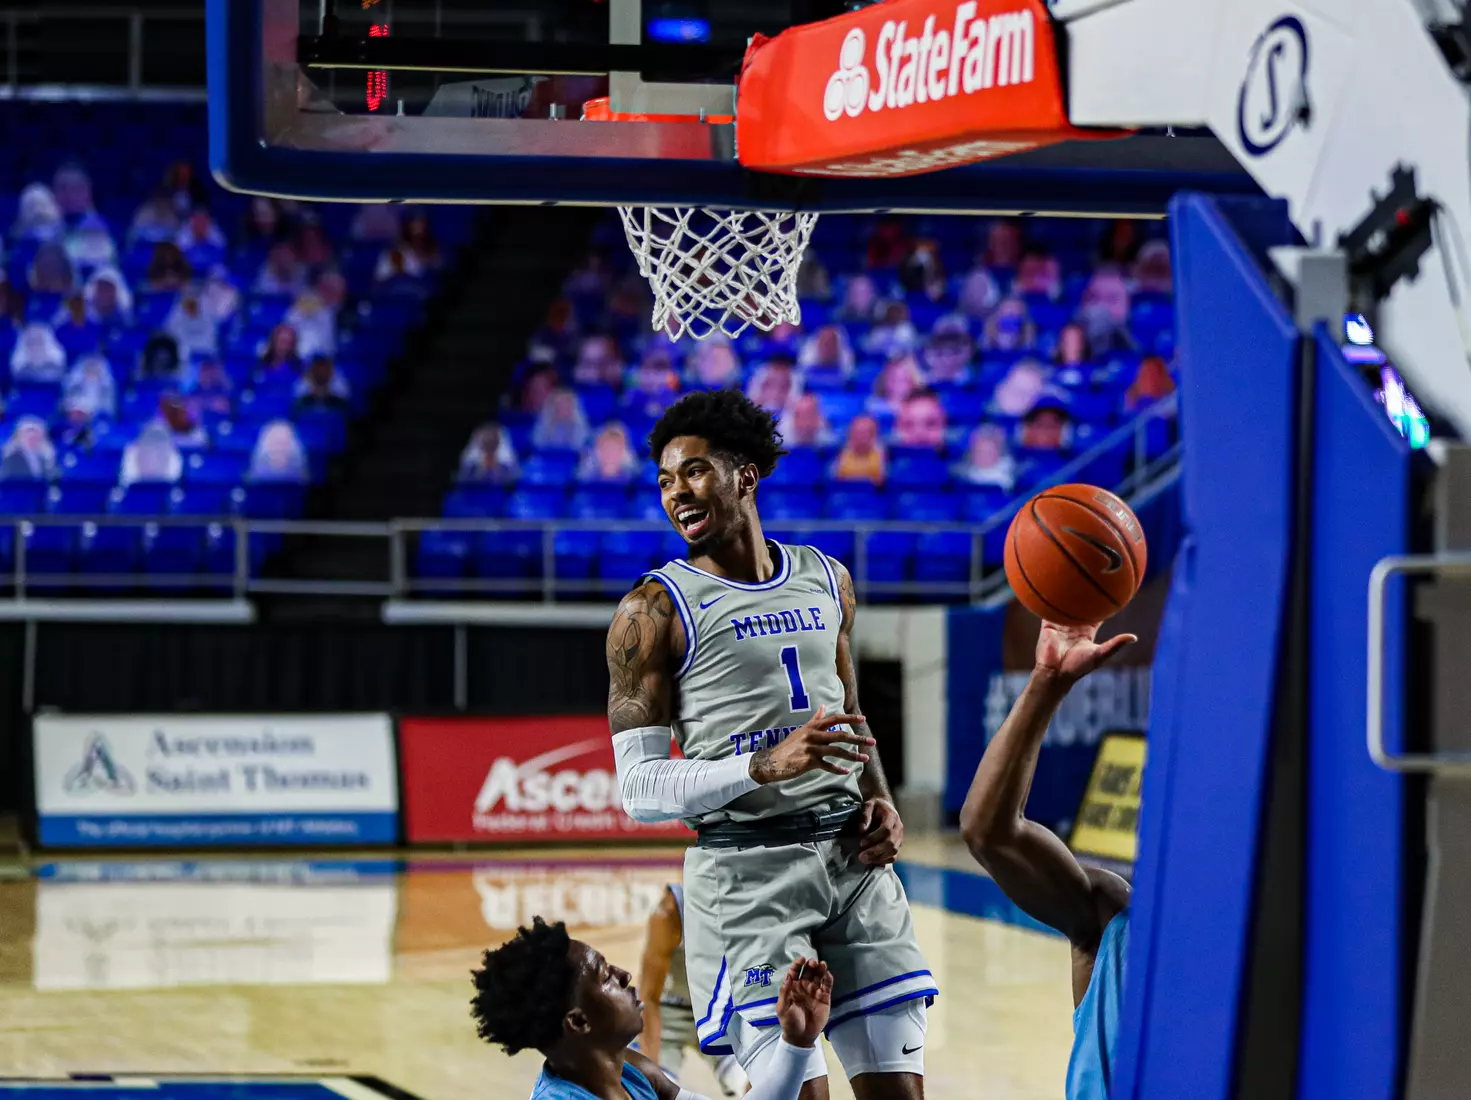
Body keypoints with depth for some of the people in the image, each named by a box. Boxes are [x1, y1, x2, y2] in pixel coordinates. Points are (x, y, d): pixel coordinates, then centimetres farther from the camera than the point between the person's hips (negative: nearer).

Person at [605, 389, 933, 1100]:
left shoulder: (826, 580, 13)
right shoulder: (654, 611, -4)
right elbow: (640, 789, -9)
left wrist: (879, 801, 6)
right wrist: (765, 766, -22)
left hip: (852, 856, 5)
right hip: (746, 870, -5)